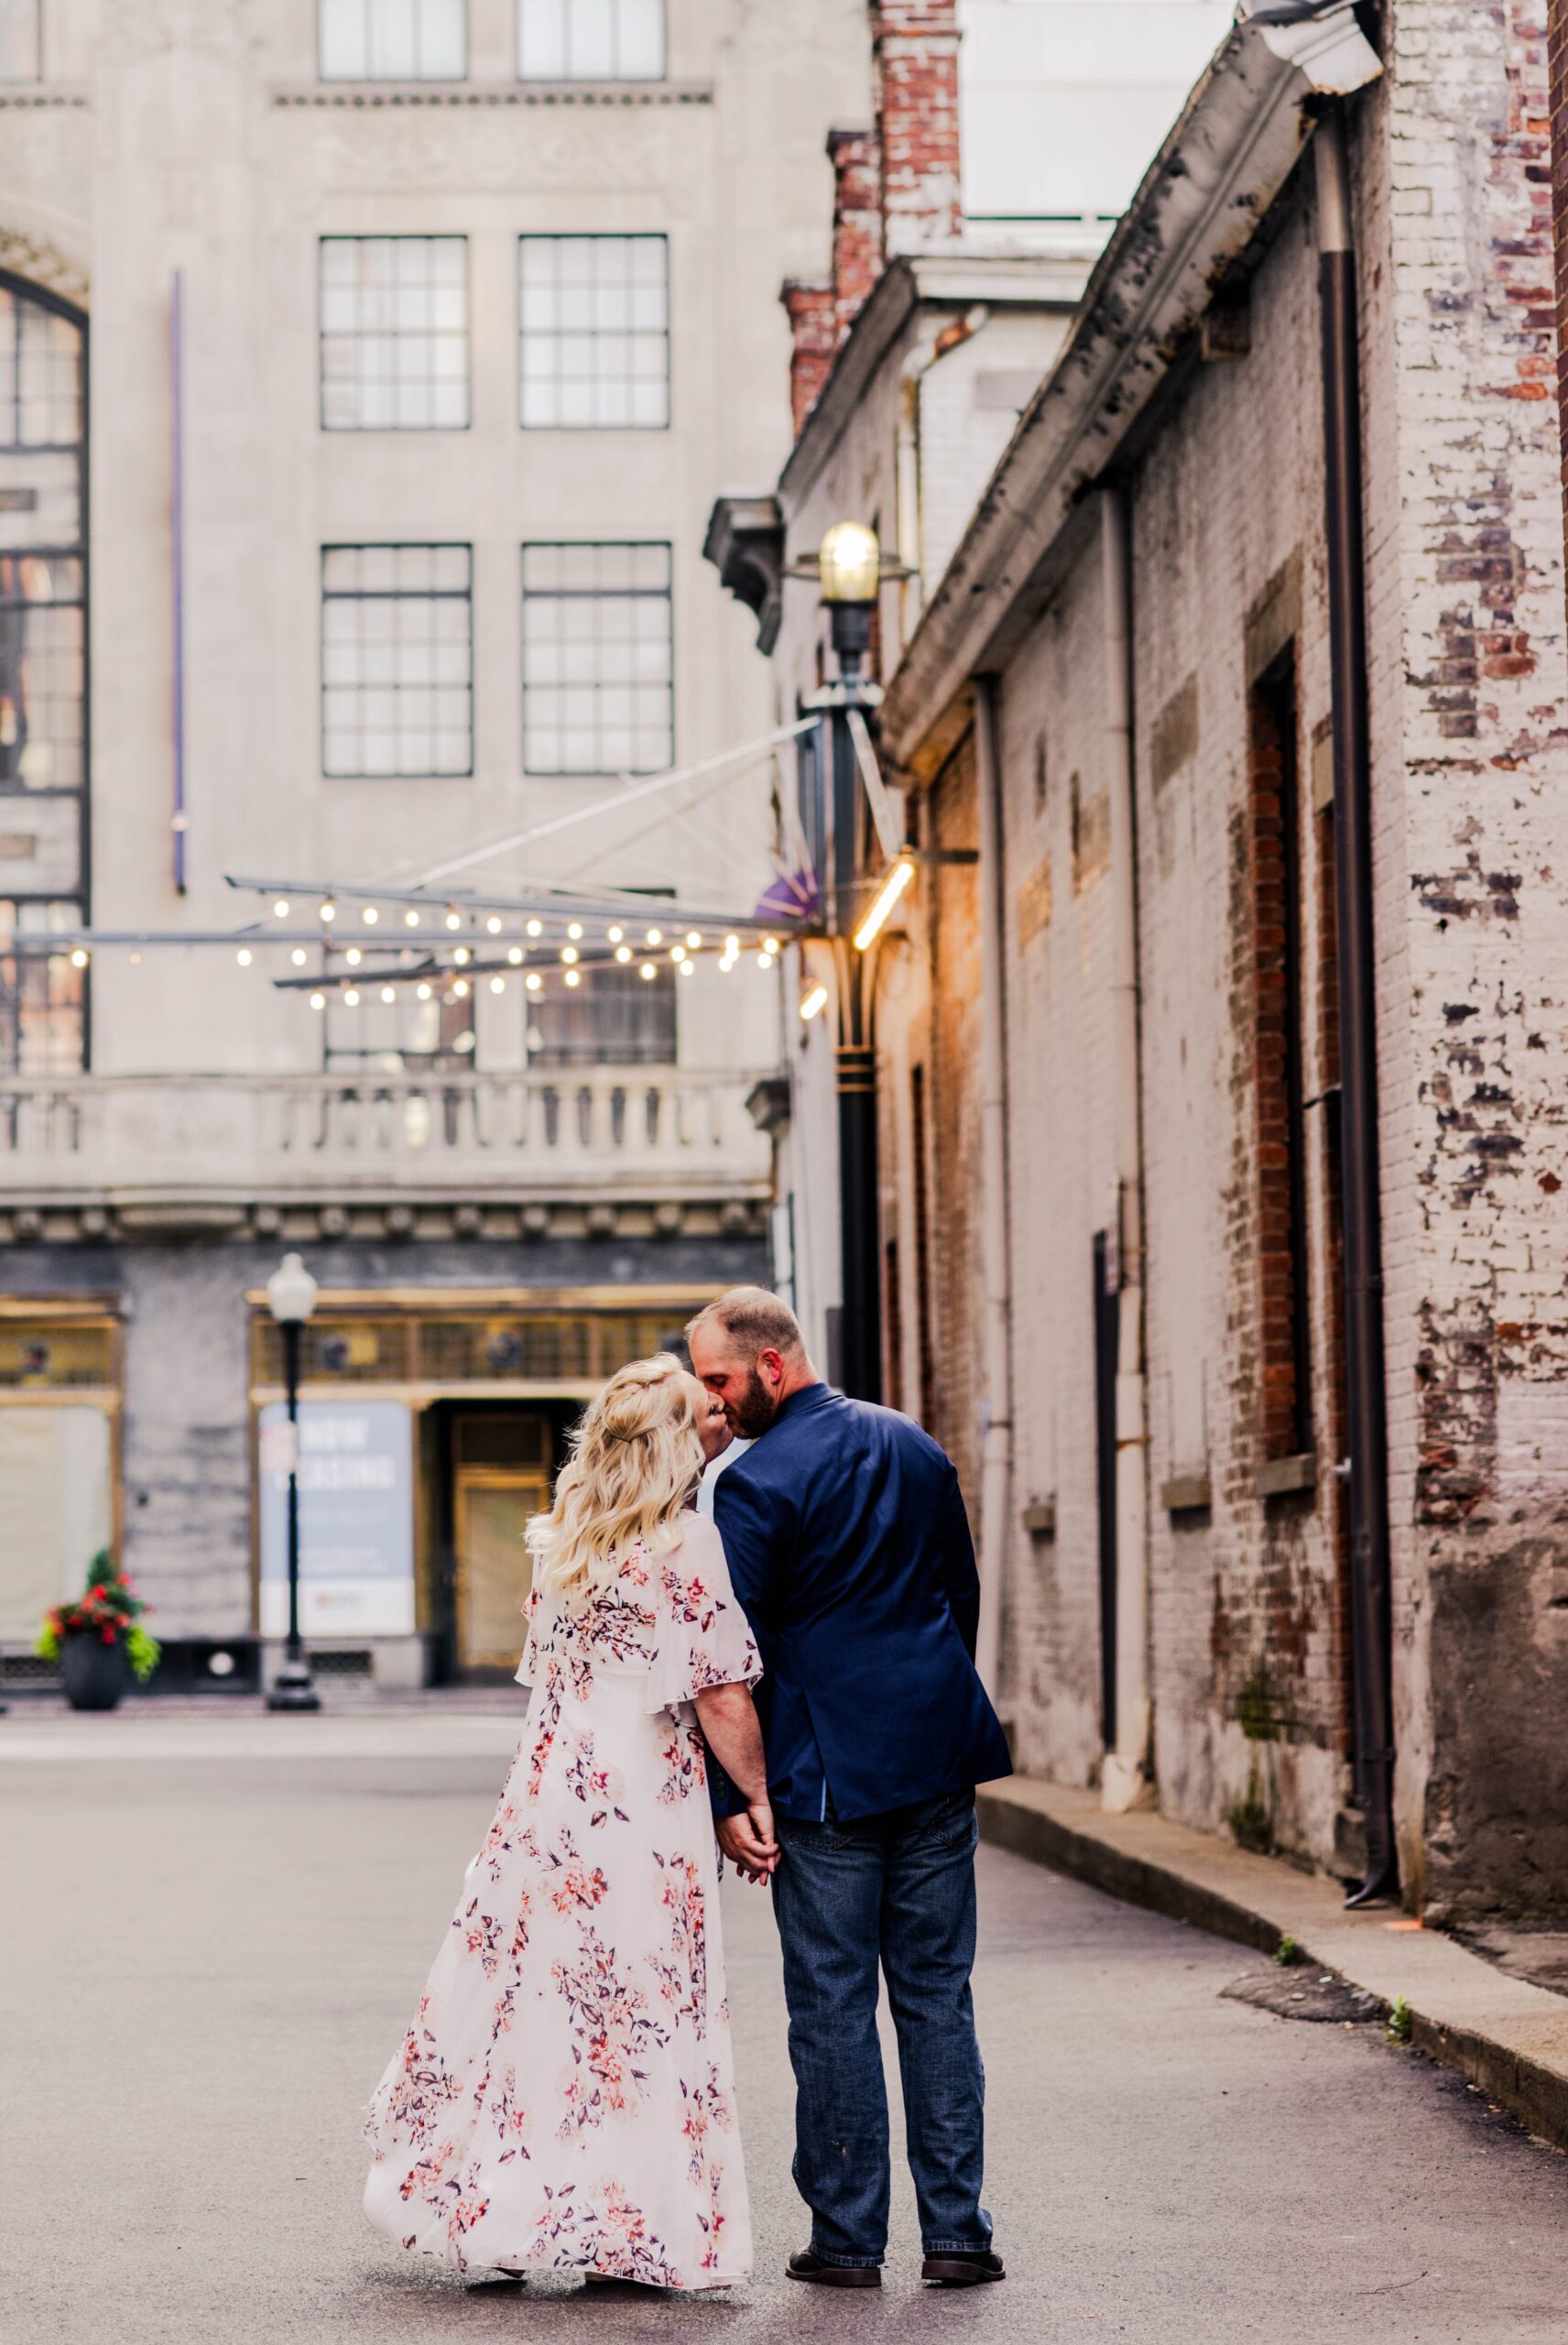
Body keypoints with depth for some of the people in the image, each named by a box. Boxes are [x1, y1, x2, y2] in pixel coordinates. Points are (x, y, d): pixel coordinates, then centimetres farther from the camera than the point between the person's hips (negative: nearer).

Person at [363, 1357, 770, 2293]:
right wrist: (757, 1796, 0)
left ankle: (488, 2201, 18)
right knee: (638, 2019, 1)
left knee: (529, 1996, 13)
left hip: (547, 1801, 6)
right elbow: (722, 1696, -12)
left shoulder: (560, 1541, 9)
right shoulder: (688, 1544, -10)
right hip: (646, 1809, -6)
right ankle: (625, 2232, 5)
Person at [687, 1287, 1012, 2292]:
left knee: (834, 2004, 2)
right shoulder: (914, 1446, 10)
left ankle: (848, 2237, 6)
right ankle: (957, 2229, 9)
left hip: (826, 1774, -6)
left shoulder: (757, 1483, -12)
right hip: (938, 1757, 6)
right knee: (938, 1993, 9)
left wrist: (729, 1797, -9)